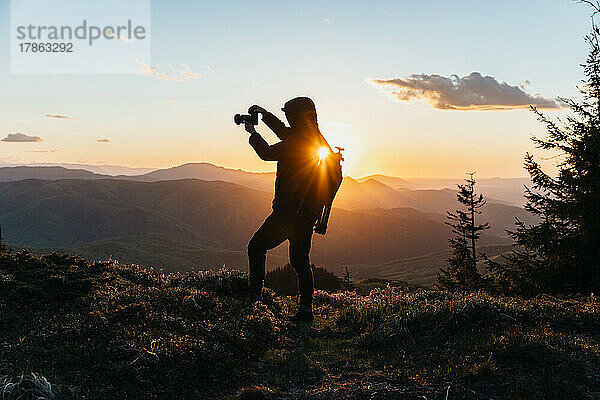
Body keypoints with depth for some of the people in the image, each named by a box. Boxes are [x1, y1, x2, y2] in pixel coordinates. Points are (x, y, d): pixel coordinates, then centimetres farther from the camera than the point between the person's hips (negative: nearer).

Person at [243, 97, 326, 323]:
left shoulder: (300, 141, -18)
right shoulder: (314, 138, 11)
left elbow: (267, 153, -12)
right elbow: (284, 132, 28)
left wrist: (252, 133, 5)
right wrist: (264, 114, 28)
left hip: (290, 210, -8)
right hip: (307, 211, 8)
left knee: (256, 246, 9)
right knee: (300, 260, 12)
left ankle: (255, 293, 9)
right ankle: (306, 310, 11)